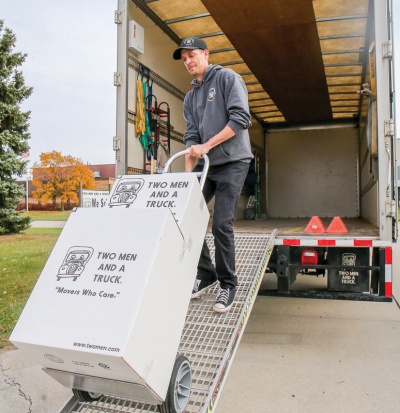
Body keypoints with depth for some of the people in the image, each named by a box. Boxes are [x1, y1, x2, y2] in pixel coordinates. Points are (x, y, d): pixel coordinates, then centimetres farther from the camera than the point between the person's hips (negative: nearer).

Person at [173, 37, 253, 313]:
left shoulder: (228, 78, 0)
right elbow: (191, 137, 10)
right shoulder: (190, 98, 19)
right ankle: (206, 275, 16)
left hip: (232, 161, -7)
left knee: (221, 224, -12)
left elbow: (241, 118, -13)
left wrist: (207, 146, -15)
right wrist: (188, 173, -3)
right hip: (205, 165, 7)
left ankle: (228, 285, 7)